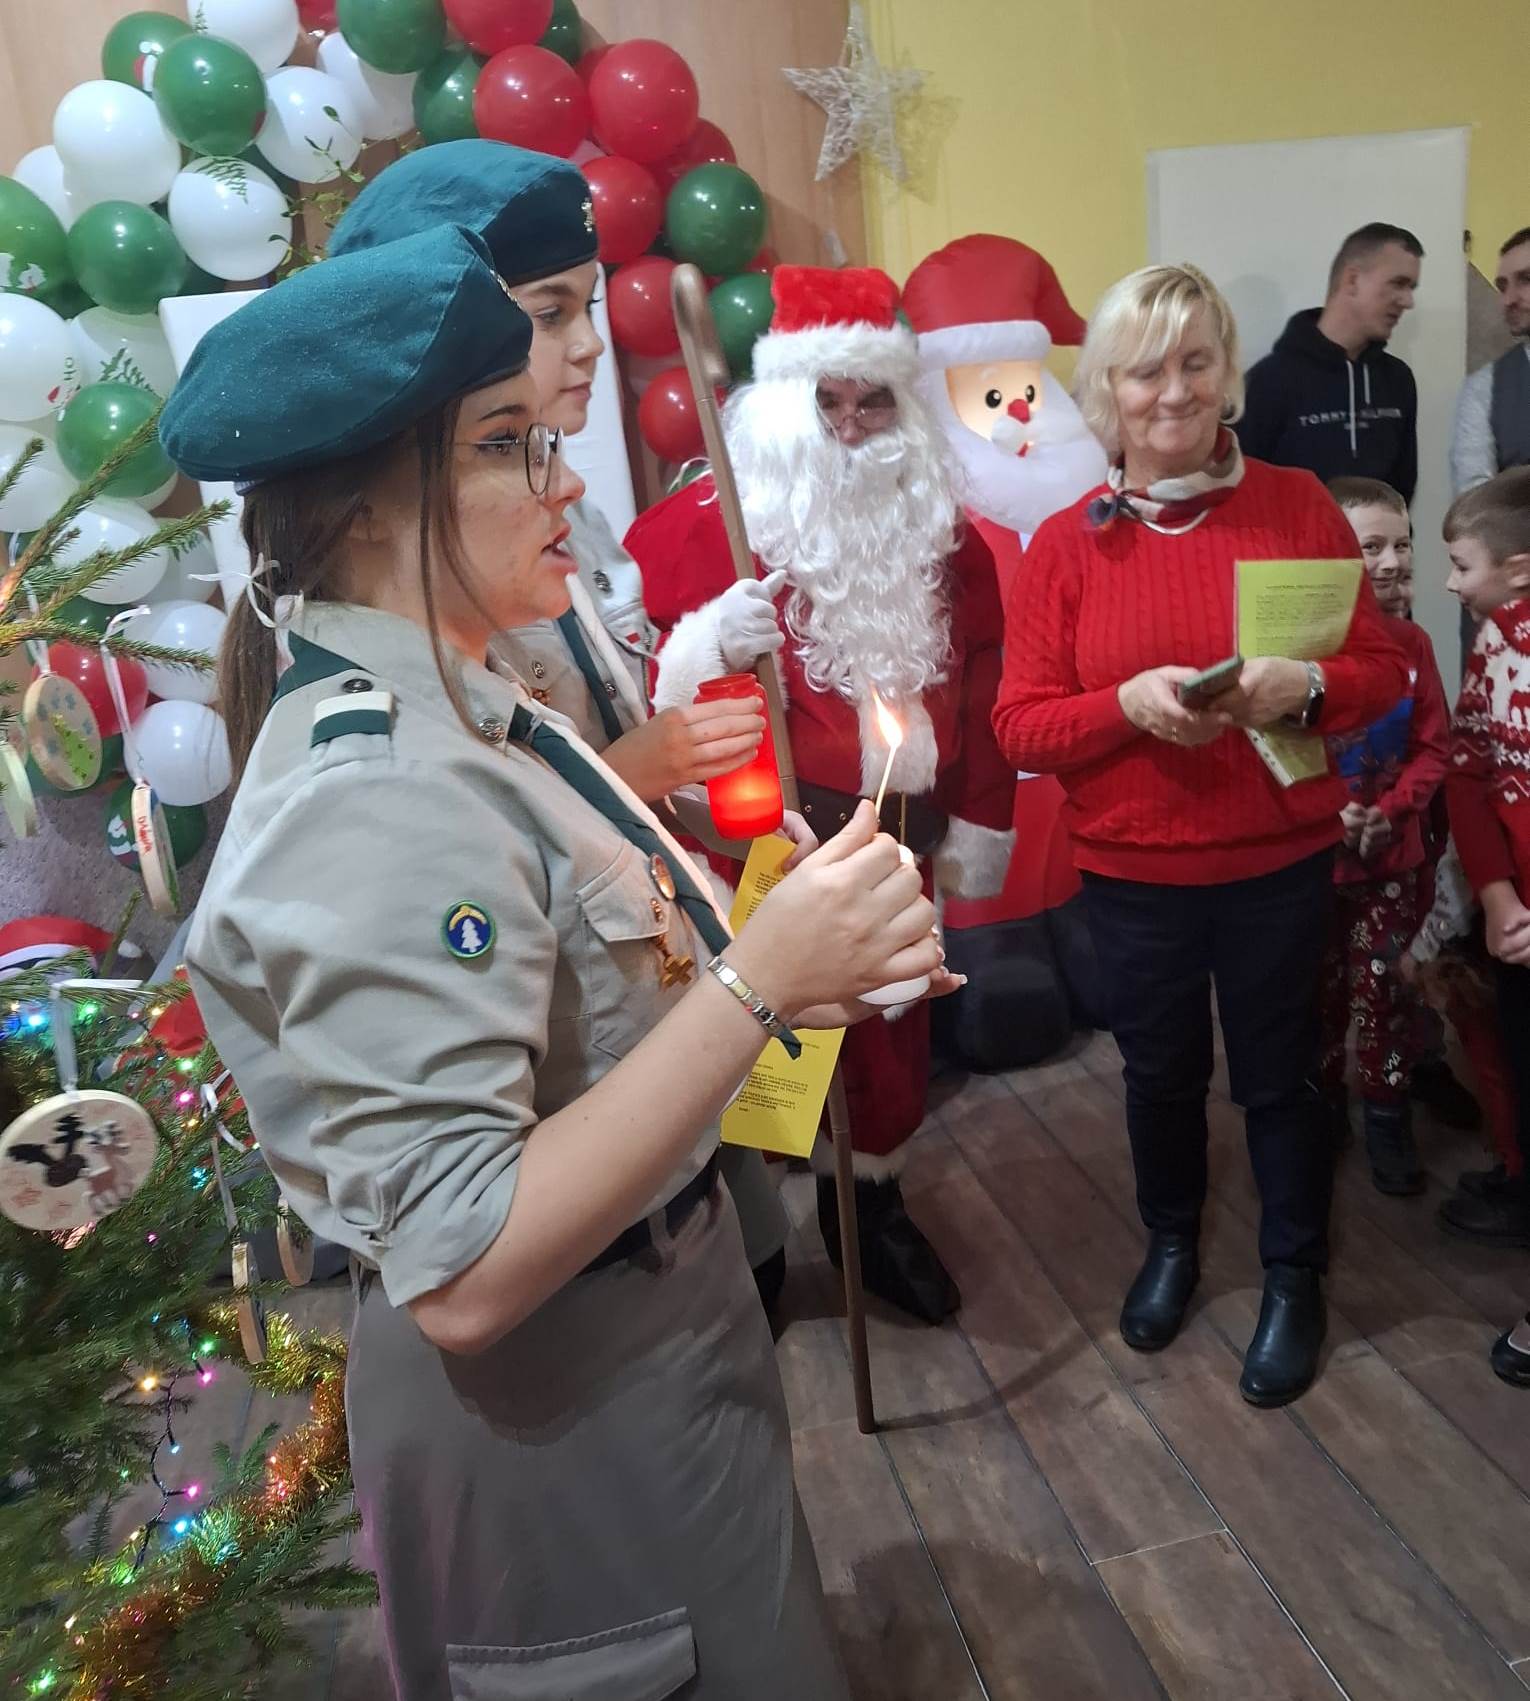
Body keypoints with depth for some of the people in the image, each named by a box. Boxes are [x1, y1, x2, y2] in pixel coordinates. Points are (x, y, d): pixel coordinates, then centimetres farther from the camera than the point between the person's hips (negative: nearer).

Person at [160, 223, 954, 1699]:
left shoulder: (451, 707, 1)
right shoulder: (379, 797, -29)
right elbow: (458, 1273, -31)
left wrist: (799, 958, -5)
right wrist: (757, 981, -33)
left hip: (654, 1325, 9)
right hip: (558, 1416, -9)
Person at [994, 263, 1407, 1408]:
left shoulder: (1298, 506, -5)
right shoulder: (1065, 544, -5)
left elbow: (1384, 671, -1)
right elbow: (1021, 726, -8)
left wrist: (1304, 687, -22)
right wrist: (1129, 704, -25)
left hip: (1281, 863, 0)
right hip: (1133, 872, 1)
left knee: (1278, 1074, 14)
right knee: (1162, 1072, 18)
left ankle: (1296, 1280, 39)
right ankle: (1172, 1241, 46)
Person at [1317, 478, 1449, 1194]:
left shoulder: (1413, 642, -2)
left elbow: (1434, 747, 0)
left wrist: (1389, 812, -14)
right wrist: (1326, 814, -23)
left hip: (1394, 856, 2)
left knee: (1385, 989, 11)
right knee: (1319, 990, 14)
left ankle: (1386, 1114, 29)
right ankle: (1321, 1105, 34)